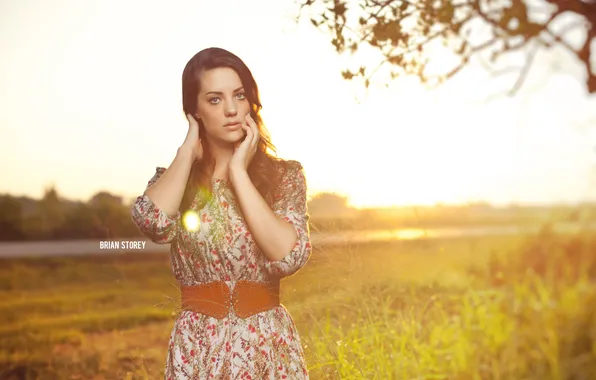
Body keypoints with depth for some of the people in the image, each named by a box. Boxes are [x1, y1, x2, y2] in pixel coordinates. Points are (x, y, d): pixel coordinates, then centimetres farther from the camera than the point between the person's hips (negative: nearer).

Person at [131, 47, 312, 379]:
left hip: (269, 345, 0)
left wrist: (239, 172, -14)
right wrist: (188, 150, -8)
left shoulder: (284, 175, -2)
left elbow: (288, 256, -18)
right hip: (198, 347, 1)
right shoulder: (174, 178, 2)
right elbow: (154, 223, -20)